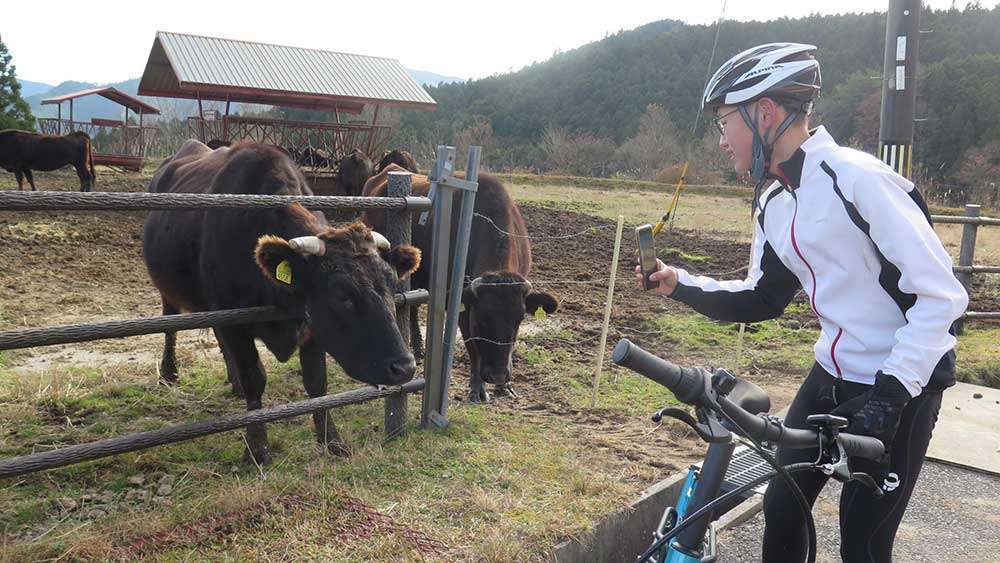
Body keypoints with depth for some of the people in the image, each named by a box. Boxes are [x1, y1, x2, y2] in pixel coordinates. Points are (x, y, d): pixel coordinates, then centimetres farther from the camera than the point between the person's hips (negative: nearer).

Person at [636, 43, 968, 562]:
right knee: (782, 509, 13)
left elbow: (940, 295, -21)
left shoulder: (858, 179, -21)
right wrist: (680, 285, 0)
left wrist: (890, 394, -25)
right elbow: (761, 300, 12)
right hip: (833, 375, 7)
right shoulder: (773, 203, 4)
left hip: (900, 387, -7)